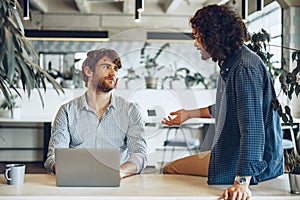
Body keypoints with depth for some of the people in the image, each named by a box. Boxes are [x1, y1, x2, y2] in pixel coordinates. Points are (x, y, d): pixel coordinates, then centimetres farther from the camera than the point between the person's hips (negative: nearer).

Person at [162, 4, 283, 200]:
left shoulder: (245, 68, -25)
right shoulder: (230, 63, 8)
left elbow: (252, 127, -32)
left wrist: (242, 182, -37)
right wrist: (190, 114, 35)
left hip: (253, 162, -10)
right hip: (233, 152, 10)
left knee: (170, 169, -2)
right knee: (169, 169, 19)